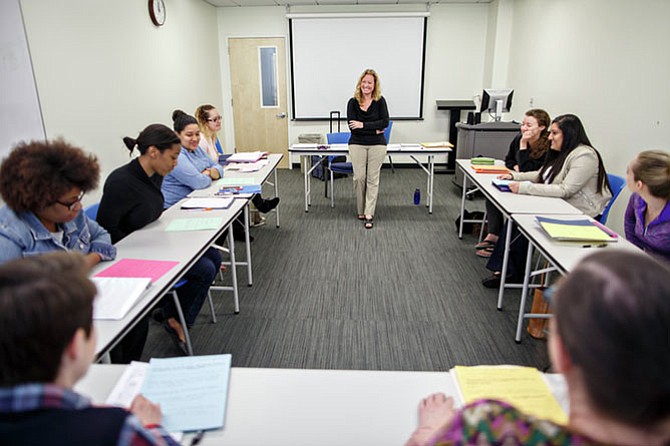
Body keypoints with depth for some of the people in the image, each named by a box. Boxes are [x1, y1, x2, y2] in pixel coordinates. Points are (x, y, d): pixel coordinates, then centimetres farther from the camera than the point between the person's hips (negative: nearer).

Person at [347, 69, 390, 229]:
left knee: (373, 178, -1)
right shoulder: (353, 102, 0)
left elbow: (385, 122, -10)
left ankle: (369, 215, 1)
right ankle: (360, 210, 17)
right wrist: (374, 130, -13)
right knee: (359, 177, -2)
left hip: (377, 144, 0)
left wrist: (363, 125, -16)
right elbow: (352, 126, -9)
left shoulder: (380, 101, 1)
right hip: (357, 144, 0)